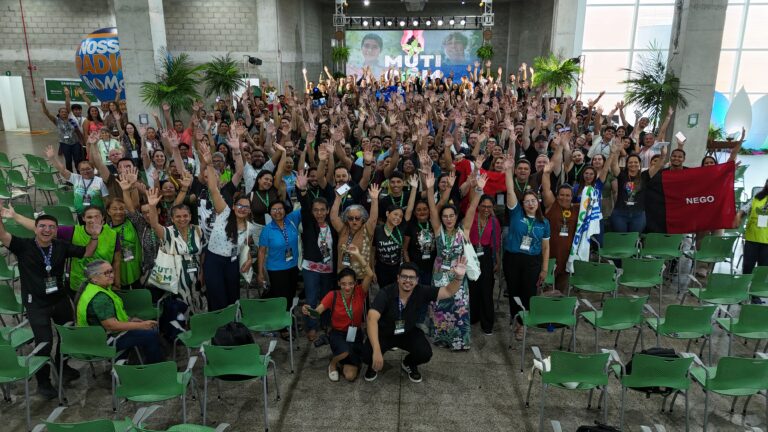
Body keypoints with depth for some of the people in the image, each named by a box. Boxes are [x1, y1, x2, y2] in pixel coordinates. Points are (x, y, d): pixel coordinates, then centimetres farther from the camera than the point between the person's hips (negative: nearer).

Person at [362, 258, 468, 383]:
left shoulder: (421, 292, -21)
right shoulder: (385, 293, -31)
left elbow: (448, 292, -17)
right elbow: (372, 319, -43)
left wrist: (458, 277, -41)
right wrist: (377, 351, -54)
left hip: (408, 332, 2)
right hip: (383, 332, -2)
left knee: (425, 353, -22)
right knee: (368, 355, -27)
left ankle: (408, 364, 15)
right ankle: (374, 365, 14)